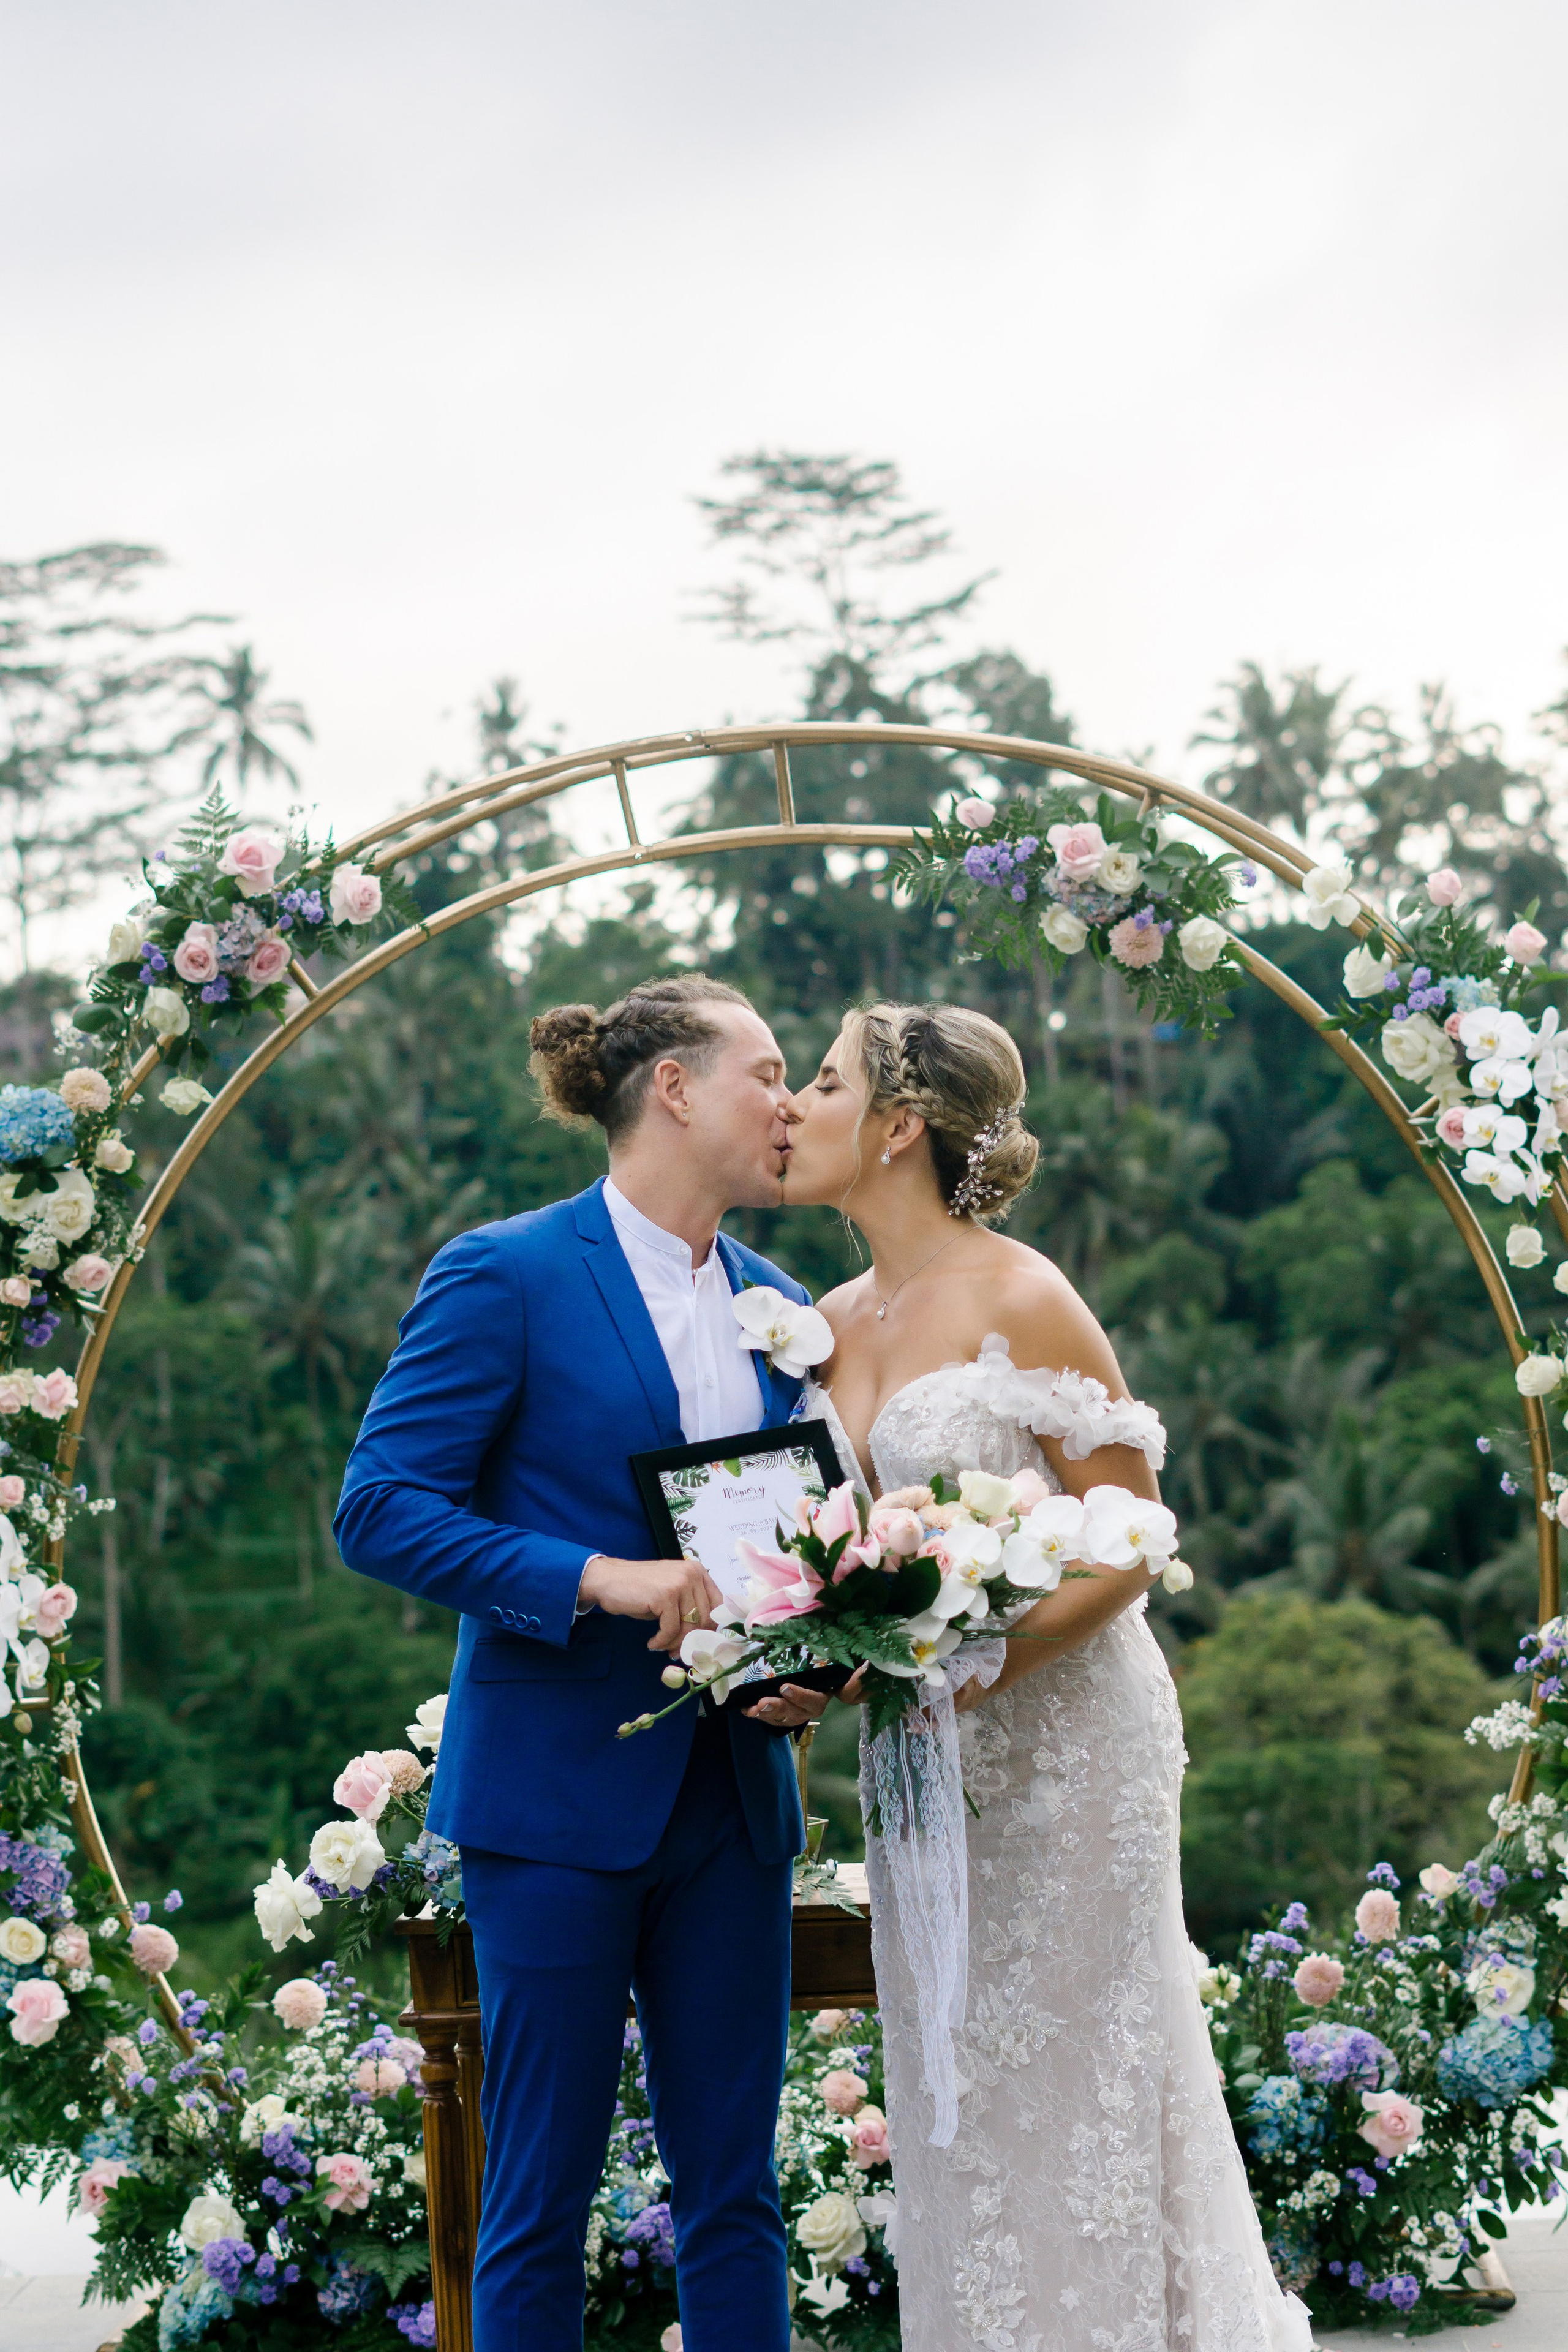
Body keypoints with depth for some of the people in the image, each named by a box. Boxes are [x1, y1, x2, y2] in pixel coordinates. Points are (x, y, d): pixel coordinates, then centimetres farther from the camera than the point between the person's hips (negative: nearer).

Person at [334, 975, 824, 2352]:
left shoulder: (779, 1307, 12)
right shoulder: (506, 1278, -7)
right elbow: (379, 1512, -12)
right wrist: (598, 1580, -22)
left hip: (731, 1799, 6)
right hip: (559, 1789, -5)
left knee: (735, 2188, 8)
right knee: (542, 2196, 3)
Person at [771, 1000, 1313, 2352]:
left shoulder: (1020, 1300, -13)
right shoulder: (833, 1325, 9)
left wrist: (983, 1664, -24)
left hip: (1058, 1727, -7)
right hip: (913, 1748, 7)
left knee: (1065, 2073, -1)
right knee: (950, 2077, 11)